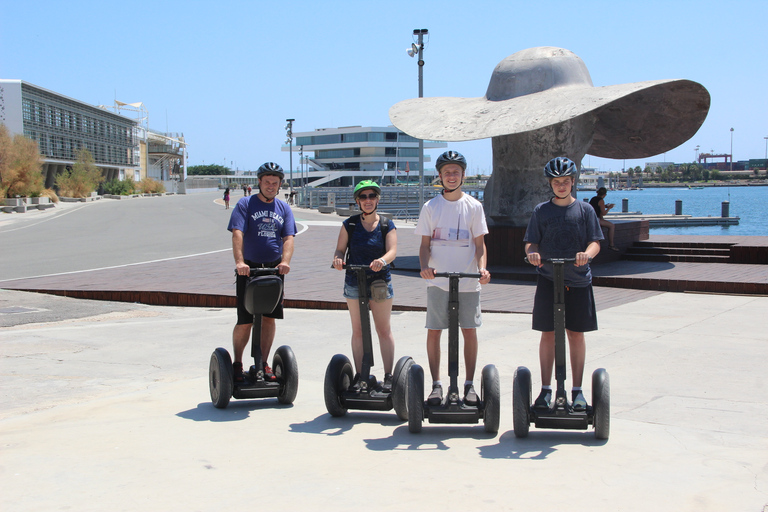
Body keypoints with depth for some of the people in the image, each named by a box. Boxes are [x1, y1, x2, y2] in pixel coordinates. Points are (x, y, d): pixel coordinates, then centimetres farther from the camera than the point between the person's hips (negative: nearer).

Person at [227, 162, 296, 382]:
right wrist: (239, 262, -29)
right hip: (249, 269, -3)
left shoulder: (284, 208, 10)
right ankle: (237, 363, 16)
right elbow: (237, 234, -14)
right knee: (245, 321, -2)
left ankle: (263, 364, 14)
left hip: (274, 269, 3)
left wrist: (285, 261, -20)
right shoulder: (245, 204, -1)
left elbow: (288, 238, -1)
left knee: (269, 317, 3)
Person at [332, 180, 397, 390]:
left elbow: (392, 250, -12)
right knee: (358, 331, 7)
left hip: (380, 281, -1)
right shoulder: (349, 224, 3)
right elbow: (340, 249, -1)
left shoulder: (387, 225, 0)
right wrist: (337, 259, -24)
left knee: (384, 329, 3)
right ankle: (359, 375, 15)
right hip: (354, 283, 1)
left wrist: (383, 260, -34)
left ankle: (388, 375, 9)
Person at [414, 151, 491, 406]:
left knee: (469, 330, 3)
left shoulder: (473, 206, 4)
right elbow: (425, 243, 4)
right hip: (438, 280, 0)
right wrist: (425, 266, -14)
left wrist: (482, 268, -13)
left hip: (468, 281, 0)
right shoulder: (430, 207, 4)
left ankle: (469, 384, 14)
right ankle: (436, 384, 11)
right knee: (434, 331, 1)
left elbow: (480, 243, 4)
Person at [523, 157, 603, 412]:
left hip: (578, 280, 0)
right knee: (548, 333, 2)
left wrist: (586, 254, -21)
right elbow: (531, 242, 4)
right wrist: (532, 253, -19)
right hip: (548, 279, 0)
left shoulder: (584, 210, 5)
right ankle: (546, 389, 10)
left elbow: (595, 242, 1)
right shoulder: (541, 211, 6)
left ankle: (577, 391, 13)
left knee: (576, 333, 4)